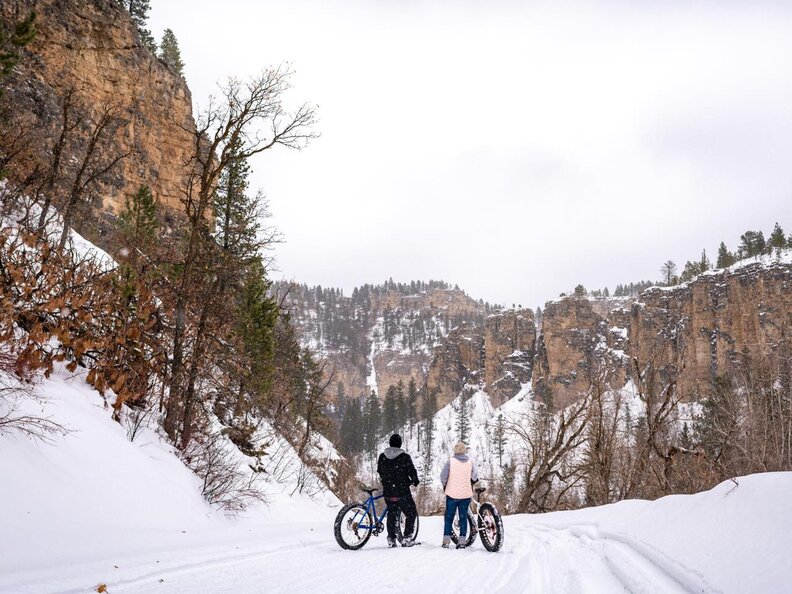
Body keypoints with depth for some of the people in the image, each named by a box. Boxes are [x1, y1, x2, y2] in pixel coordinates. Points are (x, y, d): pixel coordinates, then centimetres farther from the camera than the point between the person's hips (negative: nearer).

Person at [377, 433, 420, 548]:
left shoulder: (382, 456, 3)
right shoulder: (405, 457, -10)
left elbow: (379, 471, 14)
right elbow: (412, 471, -8)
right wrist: (415, 481, 13)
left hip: (388, 492, 4)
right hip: (403, 492, -4)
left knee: (391, 513, 17)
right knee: (411, 513, 11)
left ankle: (391, 539, 14)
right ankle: (407, 538, 4)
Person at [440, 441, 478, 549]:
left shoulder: (450, 461, -7)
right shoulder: (470, 462, 0)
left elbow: (443, 475, -10)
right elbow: (475, 475, -6)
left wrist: (445, 485, 8)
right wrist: (472, 481, 15)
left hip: (452, 494, -1)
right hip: (466, 494, 2)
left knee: (449, 517, 8)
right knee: (463, 517, 9)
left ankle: (446, 541, 6)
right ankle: (462, 541, 7)